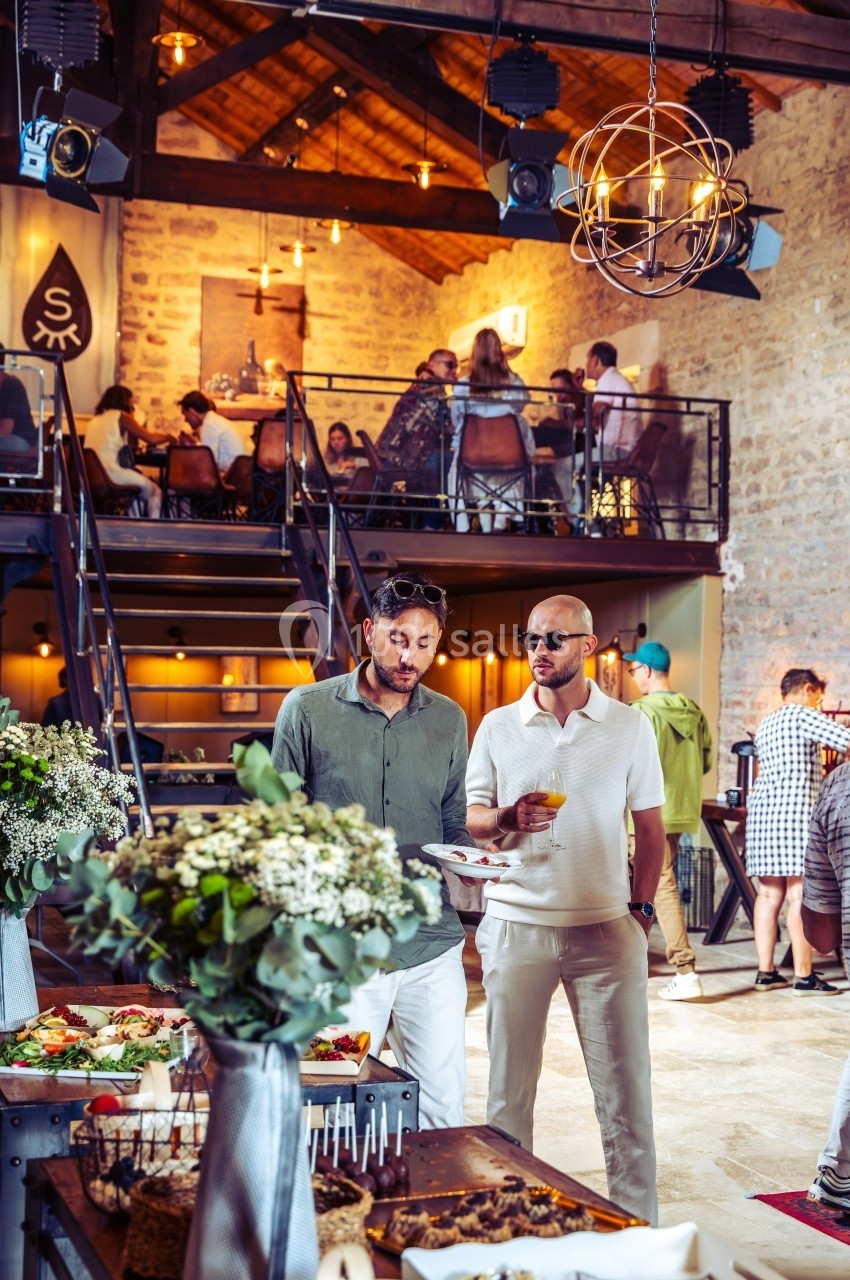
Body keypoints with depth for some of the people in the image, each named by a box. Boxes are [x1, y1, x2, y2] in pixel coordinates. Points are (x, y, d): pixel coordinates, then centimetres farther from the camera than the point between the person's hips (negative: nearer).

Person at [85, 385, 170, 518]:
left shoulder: (95, 420, 20)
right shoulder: (122, 416, 2)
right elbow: (151, 438, 3)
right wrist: (168, 436, 21)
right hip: (112, 472, -8)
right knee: (155, 492, 9)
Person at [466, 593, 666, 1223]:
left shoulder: (630, 727, 4)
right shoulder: (498, 727, 6)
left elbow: (650, 827, 9)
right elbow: (469, 817, 8)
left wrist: (641, 909, 2)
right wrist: (506, 820, -14)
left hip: (606, 928, -1)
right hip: (515, 927, 1)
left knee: (625, 1087, 0)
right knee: (509, 1087, 6)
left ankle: (639, 1224, 12)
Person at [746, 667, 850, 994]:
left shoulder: (765, 725, 22)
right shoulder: (802, 716, -5)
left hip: (762, 810, 9)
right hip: (796, 811, -9)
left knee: (769, 893, 7)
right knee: (800, 895, -7)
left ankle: (765, 972, 7)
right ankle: (804, 976, -6)